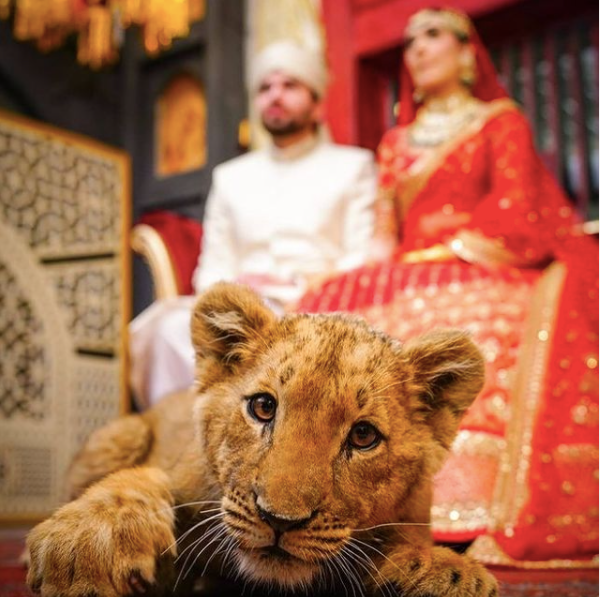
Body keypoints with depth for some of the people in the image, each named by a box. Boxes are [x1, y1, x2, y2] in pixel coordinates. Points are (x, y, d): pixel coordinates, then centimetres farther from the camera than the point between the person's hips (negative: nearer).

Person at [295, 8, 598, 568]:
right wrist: (386, 279, -4)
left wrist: (451, 255, -12)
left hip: (482, 275, -3)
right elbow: (385, 234, 16)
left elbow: (515, 213, -1)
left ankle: (474, 514, -37)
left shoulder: (501, 121, 14)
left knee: (448, 319, -38)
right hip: (408, 282, 4)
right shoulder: (396, 142, 26)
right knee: (331, 308, -26)